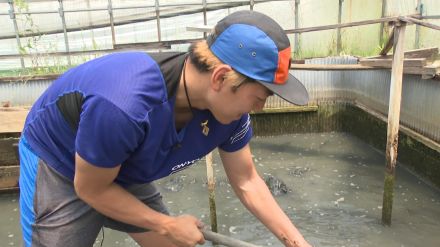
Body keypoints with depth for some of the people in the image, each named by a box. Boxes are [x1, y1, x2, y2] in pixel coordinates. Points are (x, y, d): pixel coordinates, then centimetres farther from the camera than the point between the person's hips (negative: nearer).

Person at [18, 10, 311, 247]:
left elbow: (247, 182, -8)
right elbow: (91, 189, -24)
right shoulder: (123, 107, -42)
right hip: (57, 163, -5)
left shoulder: (228, 107, -21)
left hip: (125, 175, 6)